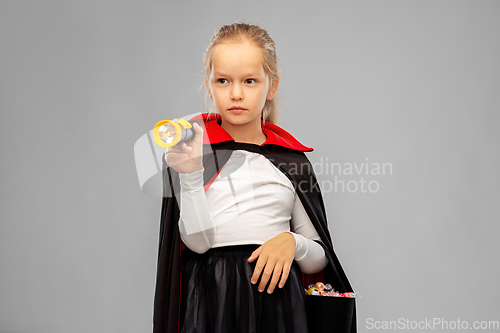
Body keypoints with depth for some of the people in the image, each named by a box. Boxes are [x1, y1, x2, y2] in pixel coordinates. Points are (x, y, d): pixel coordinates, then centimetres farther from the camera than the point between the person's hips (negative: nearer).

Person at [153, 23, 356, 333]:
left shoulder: (290, 159, 6)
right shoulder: (189, 146, 2)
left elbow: (319, 259, 10)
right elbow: (197, 241, -9)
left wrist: (292, 242, -8)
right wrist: (190, 174, -18)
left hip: (276, 298, 2)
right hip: (212, 299, -1)